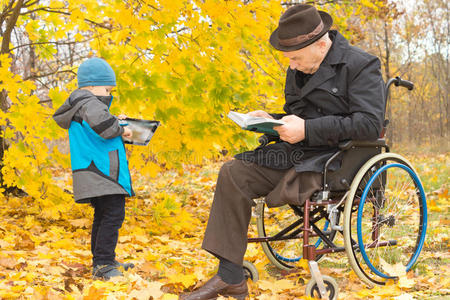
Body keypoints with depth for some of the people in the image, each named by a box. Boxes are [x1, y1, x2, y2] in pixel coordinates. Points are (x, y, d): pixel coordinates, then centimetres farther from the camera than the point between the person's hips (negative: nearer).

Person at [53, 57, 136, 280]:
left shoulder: (79, 107, 18)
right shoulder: (88, 103, -14)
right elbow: (101, 123, -33)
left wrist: (114, 121, 21)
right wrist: (121, 129, -15)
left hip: (99, 175, 11)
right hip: (103, 172, -11)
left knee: (103, 217, 18)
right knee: (113, 216, -13)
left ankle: (103, 261, 27)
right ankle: (102, 264, -13)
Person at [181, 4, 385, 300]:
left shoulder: (361, 65, -8)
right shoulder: (297, 70, 15)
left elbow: (370, 125, -19)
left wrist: (307, 129, -22)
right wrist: (271, 119, 3)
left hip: (337, 159, -7)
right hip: (300, 152, 8)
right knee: (233, 173, -11)